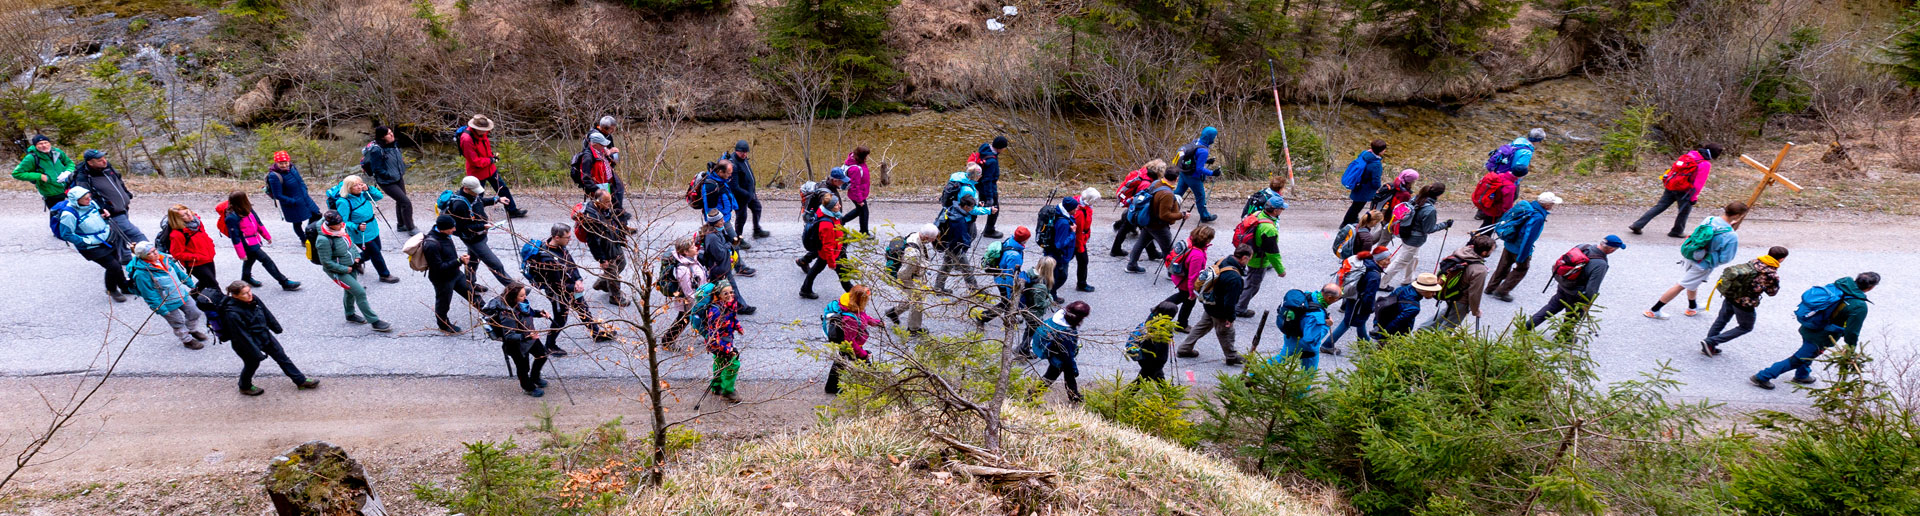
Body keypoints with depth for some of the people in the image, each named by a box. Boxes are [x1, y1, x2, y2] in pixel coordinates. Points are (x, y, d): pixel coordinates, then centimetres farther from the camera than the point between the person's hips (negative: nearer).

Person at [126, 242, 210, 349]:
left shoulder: (164, 258, -6)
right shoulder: (141, 273, -26)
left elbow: (179, 272, 11)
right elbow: (149, 295, -22)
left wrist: (191, 285, 18)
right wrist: (161, 310, -19)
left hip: (183, 295, 7)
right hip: (168, 304, -7)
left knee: (195, 314, 21)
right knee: (178, 323, 12)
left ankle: (193, 331, 49)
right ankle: (187, 340, 36)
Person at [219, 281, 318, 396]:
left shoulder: (254, 299, -12)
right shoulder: (232, 314, -33)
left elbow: (266, 313, 6)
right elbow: (243, 337, -28)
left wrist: (277, 328, 20)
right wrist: (257, 354, -24)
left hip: (265, 335, 7)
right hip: (248, 344, -7)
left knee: (281, 356, 15)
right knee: (252, 364, 16)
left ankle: (301, 381, 28)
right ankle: (245, 387, 47)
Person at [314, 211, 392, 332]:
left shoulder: (342, 227, -8)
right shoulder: (324, 240, -31)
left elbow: (350, 243, 12)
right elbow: (326, 262, -24)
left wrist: (357, 256, 1)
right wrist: (345, 269, -19)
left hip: (350, 266, 8)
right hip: (337, 271, -8)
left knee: (350, 291, 26)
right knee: (360, 293, -11)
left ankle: (350, 315, 51)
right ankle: (375, 322, -3)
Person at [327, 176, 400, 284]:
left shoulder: (362, 194, -4)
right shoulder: (344, 202, -24)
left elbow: (379, 196, 4)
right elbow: (343, 222, -22)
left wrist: (368, 189, -13)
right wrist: (357, 227, -35)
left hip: (373, 230, 8)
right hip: (361, 235, -8)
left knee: (376, 250, 25)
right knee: (375, 253, 3)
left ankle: (355, 262, 49)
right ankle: (384, 275, 22)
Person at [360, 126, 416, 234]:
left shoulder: (394, 144, -5)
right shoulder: (377, 150, -27)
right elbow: (377, 170, -21)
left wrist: (402, 171, 5)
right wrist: (391, 175, -17)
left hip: (399, 178, 8)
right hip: (387, 182, -8)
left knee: (400, 201, 22)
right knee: (406, 203, -8)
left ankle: (401, 225, 43)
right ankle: (411, 229, 8)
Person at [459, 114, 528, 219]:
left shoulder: (482, 133, -5)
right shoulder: (467, 139, -30)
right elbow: (475, 161, -27)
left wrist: (492, 154, 3)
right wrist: (491, 160, -17)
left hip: (489, 168, 8)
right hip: (477, 172, -8)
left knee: (503, 188, 15)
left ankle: (512, 211, 28)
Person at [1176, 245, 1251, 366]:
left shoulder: (1222, 261, -9)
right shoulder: (1235, 278, -35)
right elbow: (1230, 301, -29)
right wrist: (1230, 317, -14)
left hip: (1208, 303, 8)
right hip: (1219, 311, -8)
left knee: (1203, 326, 26)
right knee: (1226, 332, 15)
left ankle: (1184, 349, 36)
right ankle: (1232, 357, 37)